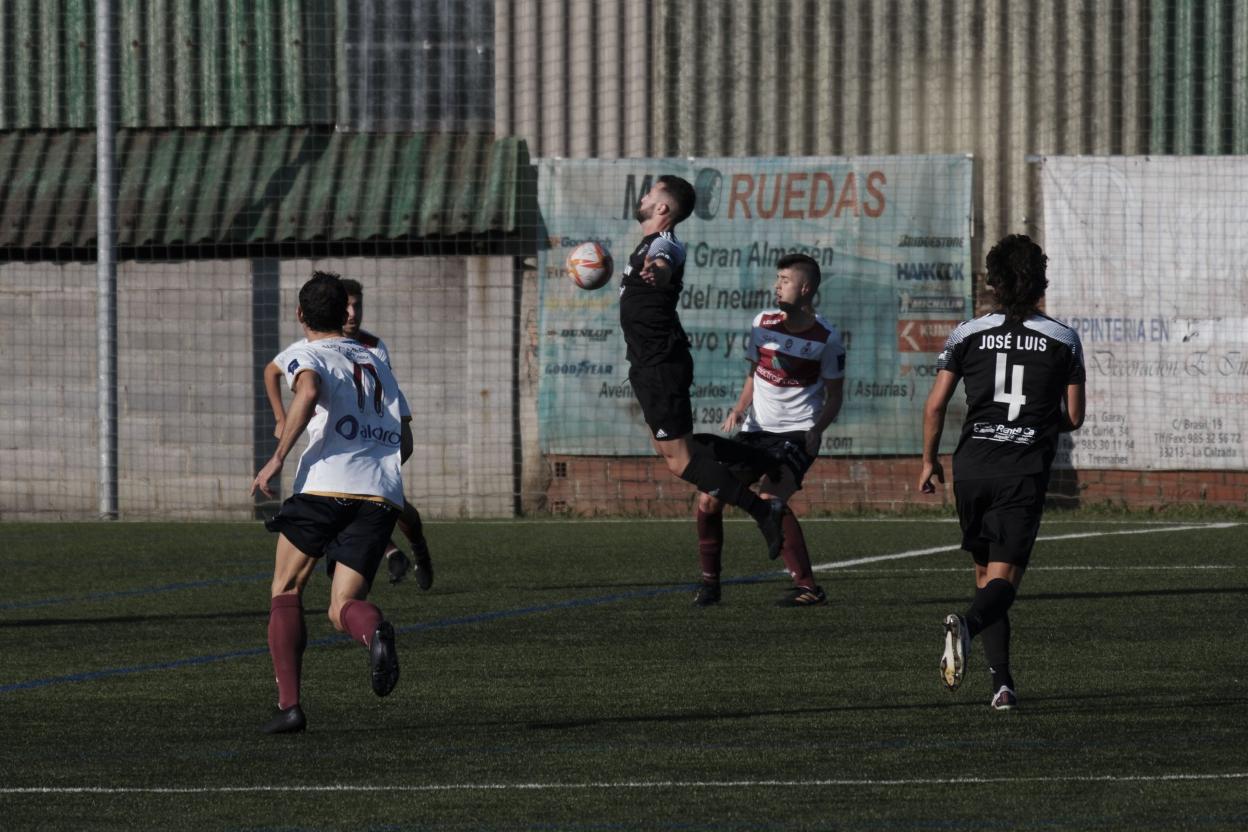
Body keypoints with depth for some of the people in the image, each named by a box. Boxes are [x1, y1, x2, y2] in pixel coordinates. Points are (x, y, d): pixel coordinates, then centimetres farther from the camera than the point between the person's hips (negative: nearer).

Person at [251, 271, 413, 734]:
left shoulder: (304, 355, 9)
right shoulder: (376, 365, 28)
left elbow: (309, 390, -16)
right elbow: (405, 443, 24)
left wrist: (278, 458, -17)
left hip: (326, 485, -4)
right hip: (382, 495, 4)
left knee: (285, 593, 13)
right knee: (342, 609, 3)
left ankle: (288, 704, -2)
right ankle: (374, 631, -36)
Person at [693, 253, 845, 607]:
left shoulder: (826, 338, -7)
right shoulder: (764, 323, 5)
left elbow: (834, 394, 1)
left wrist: (817, 430, -16)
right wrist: (739, 410, 0)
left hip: (797, 434, -6)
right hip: (755, 431, 6)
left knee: (770, 500, -28)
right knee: (709, 499, -4)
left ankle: (808, 587, -20)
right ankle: (709, 582, 14)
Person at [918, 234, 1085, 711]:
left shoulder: (968, 335, 4)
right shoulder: (1063, 341, 3)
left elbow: (935, 405, 2)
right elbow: (1074, 417, 7)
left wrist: (929, 460, 16)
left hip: (972, 462, 2)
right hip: (1026, 470, -2)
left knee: (985, 572, 14)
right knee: (1003, 578, -6)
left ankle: (1002, 682, 5)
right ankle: (967, 626, -39)